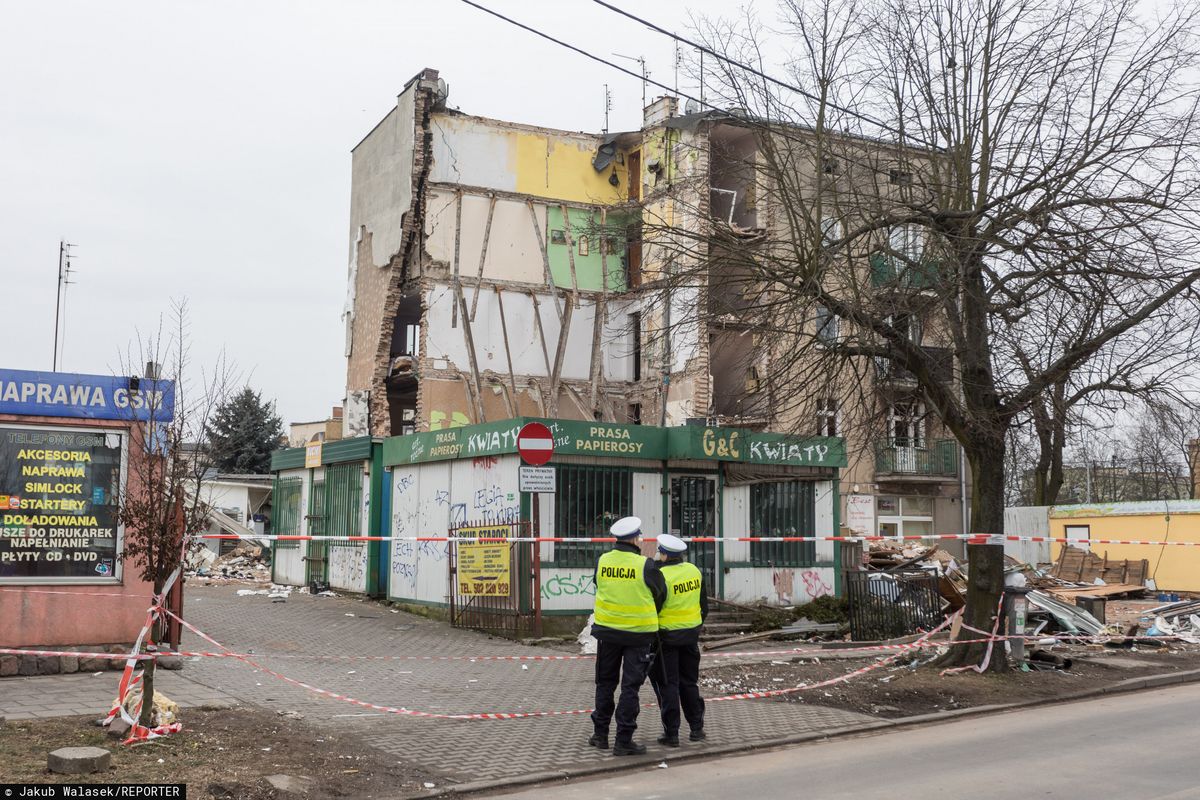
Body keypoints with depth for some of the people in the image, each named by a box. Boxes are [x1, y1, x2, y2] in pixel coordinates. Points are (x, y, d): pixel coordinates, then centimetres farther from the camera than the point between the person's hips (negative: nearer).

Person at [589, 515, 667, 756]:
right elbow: (660, 595, -1)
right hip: (638, 633, -3)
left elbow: (600, 589, 7)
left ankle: (600, 734, 24)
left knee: (605, 682, 17)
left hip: (607, 630, 4)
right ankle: (623, 740, 6)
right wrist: (650, 616, 19)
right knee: (630, 686, 4)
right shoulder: (645, 566, -15)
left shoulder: (602, 562, -5)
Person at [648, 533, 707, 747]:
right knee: (689, 681, 18)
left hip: (666, 636, -6)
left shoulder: (660, 576, -19)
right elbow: (704, 606, 11)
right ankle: (696, 729, 22)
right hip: (691, 635, 6)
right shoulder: (694, 572, 2)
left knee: (667, 685, 3)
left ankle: (671, 733, 6)